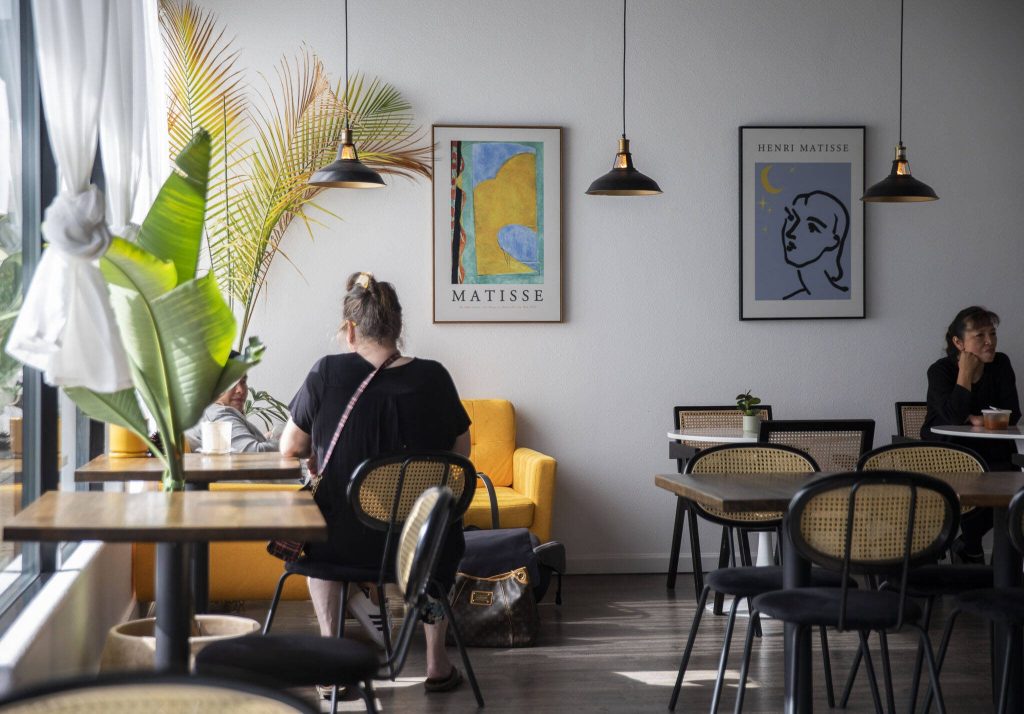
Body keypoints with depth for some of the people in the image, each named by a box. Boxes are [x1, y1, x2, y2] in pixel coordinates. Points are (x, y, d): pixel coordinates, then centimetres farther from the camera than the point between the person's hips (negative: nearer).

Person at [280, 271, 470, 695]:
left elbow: (290, 448, -2)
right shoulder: (434, 378, -9)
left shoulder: (327, 373, -13)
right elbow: (460, 454, 2)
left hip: (345, 543, -1)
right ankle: (437, 663, 38)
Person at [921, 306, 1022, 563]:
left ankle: (968, 542, -1)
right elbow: (953, 416, -24)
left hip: (992, 454, 4)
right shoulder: (940, 371, -8)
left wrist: (974, 419, -17)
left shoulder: (1001, 365, 4)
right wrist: (966, 371, -18)